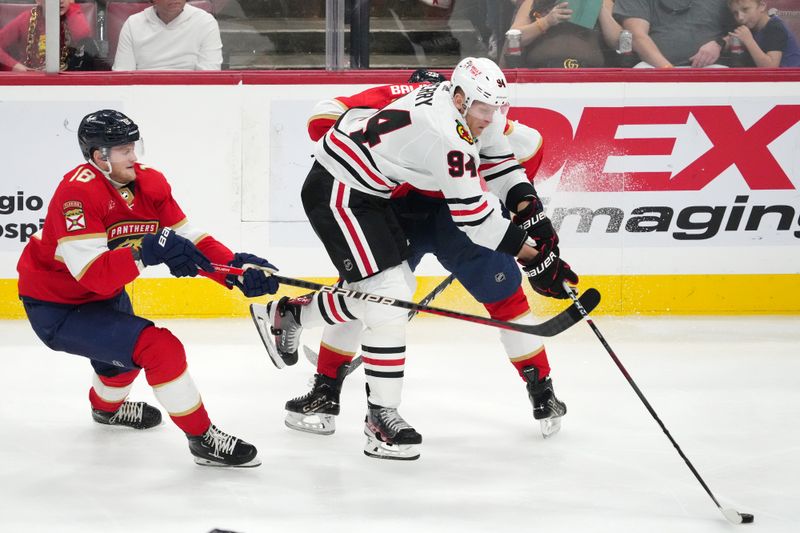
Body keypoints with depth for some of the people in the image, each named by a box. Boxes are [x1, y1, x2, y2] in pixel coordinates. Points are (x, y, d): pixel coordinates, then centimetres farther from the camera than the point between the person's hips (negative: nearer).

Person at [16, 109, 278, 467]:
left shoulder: (148, 183, -7)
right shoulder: (78, 192, -30)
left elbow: (188, 241, -7)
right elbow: (94, 275, -37)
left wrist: (238, 268, -23)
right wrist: (149, 249, -47)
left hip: (104, 296, 9)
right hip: (57, 311, -9)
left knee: (130, 352, 36)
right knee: (160, 348, -23)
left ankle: (106, 406, 70)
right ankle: (202, 439, -12)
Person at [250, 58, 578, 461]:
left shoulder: (468, 107, 1)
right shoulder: (446, 133, -28)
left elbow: (497, 161, 13)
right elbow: (473, 216, -24)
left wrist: (530, 210, -1)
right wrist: (533, 258, -20)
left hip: (369, 190, 10)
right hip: (337, 192, -10)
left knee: (400, 287, 16)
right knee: (387, 299, -14)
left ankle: (287, 314, 29)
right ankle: (381, 417, -8)